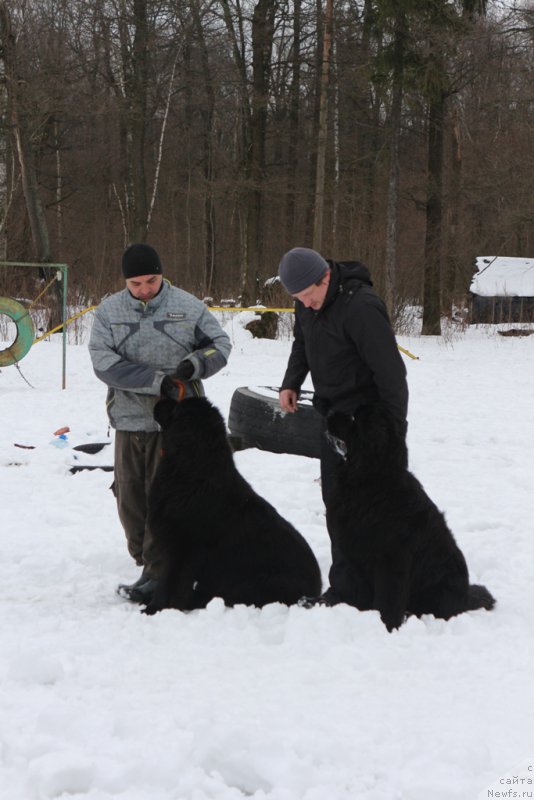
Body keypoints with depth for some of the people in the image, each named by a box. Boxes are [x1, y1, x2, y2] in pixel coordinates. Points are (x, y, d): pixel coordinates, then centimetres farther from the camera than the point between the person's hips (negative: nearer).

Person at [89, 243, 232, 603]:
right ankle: (146, 561, 23)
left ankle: (158, 573, -2)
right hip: (130, 420, 3)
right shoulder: (109, 311, 0)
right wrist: (157, 380, -20)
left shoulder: (188, 306, -2)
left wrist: (193, 365, -15)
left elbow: (220, 344, 7)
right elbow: (104, 361, -11)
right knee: (130, 497, 9)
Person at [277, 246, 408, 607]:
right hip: (334, 414, 9)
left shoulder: (360, 306, -26)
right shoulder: (307, 305, 2)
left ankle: (346, 590, -6)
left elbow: (389, 370, -23)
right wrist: (291, 383, 9)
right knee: (335, 496, 13)